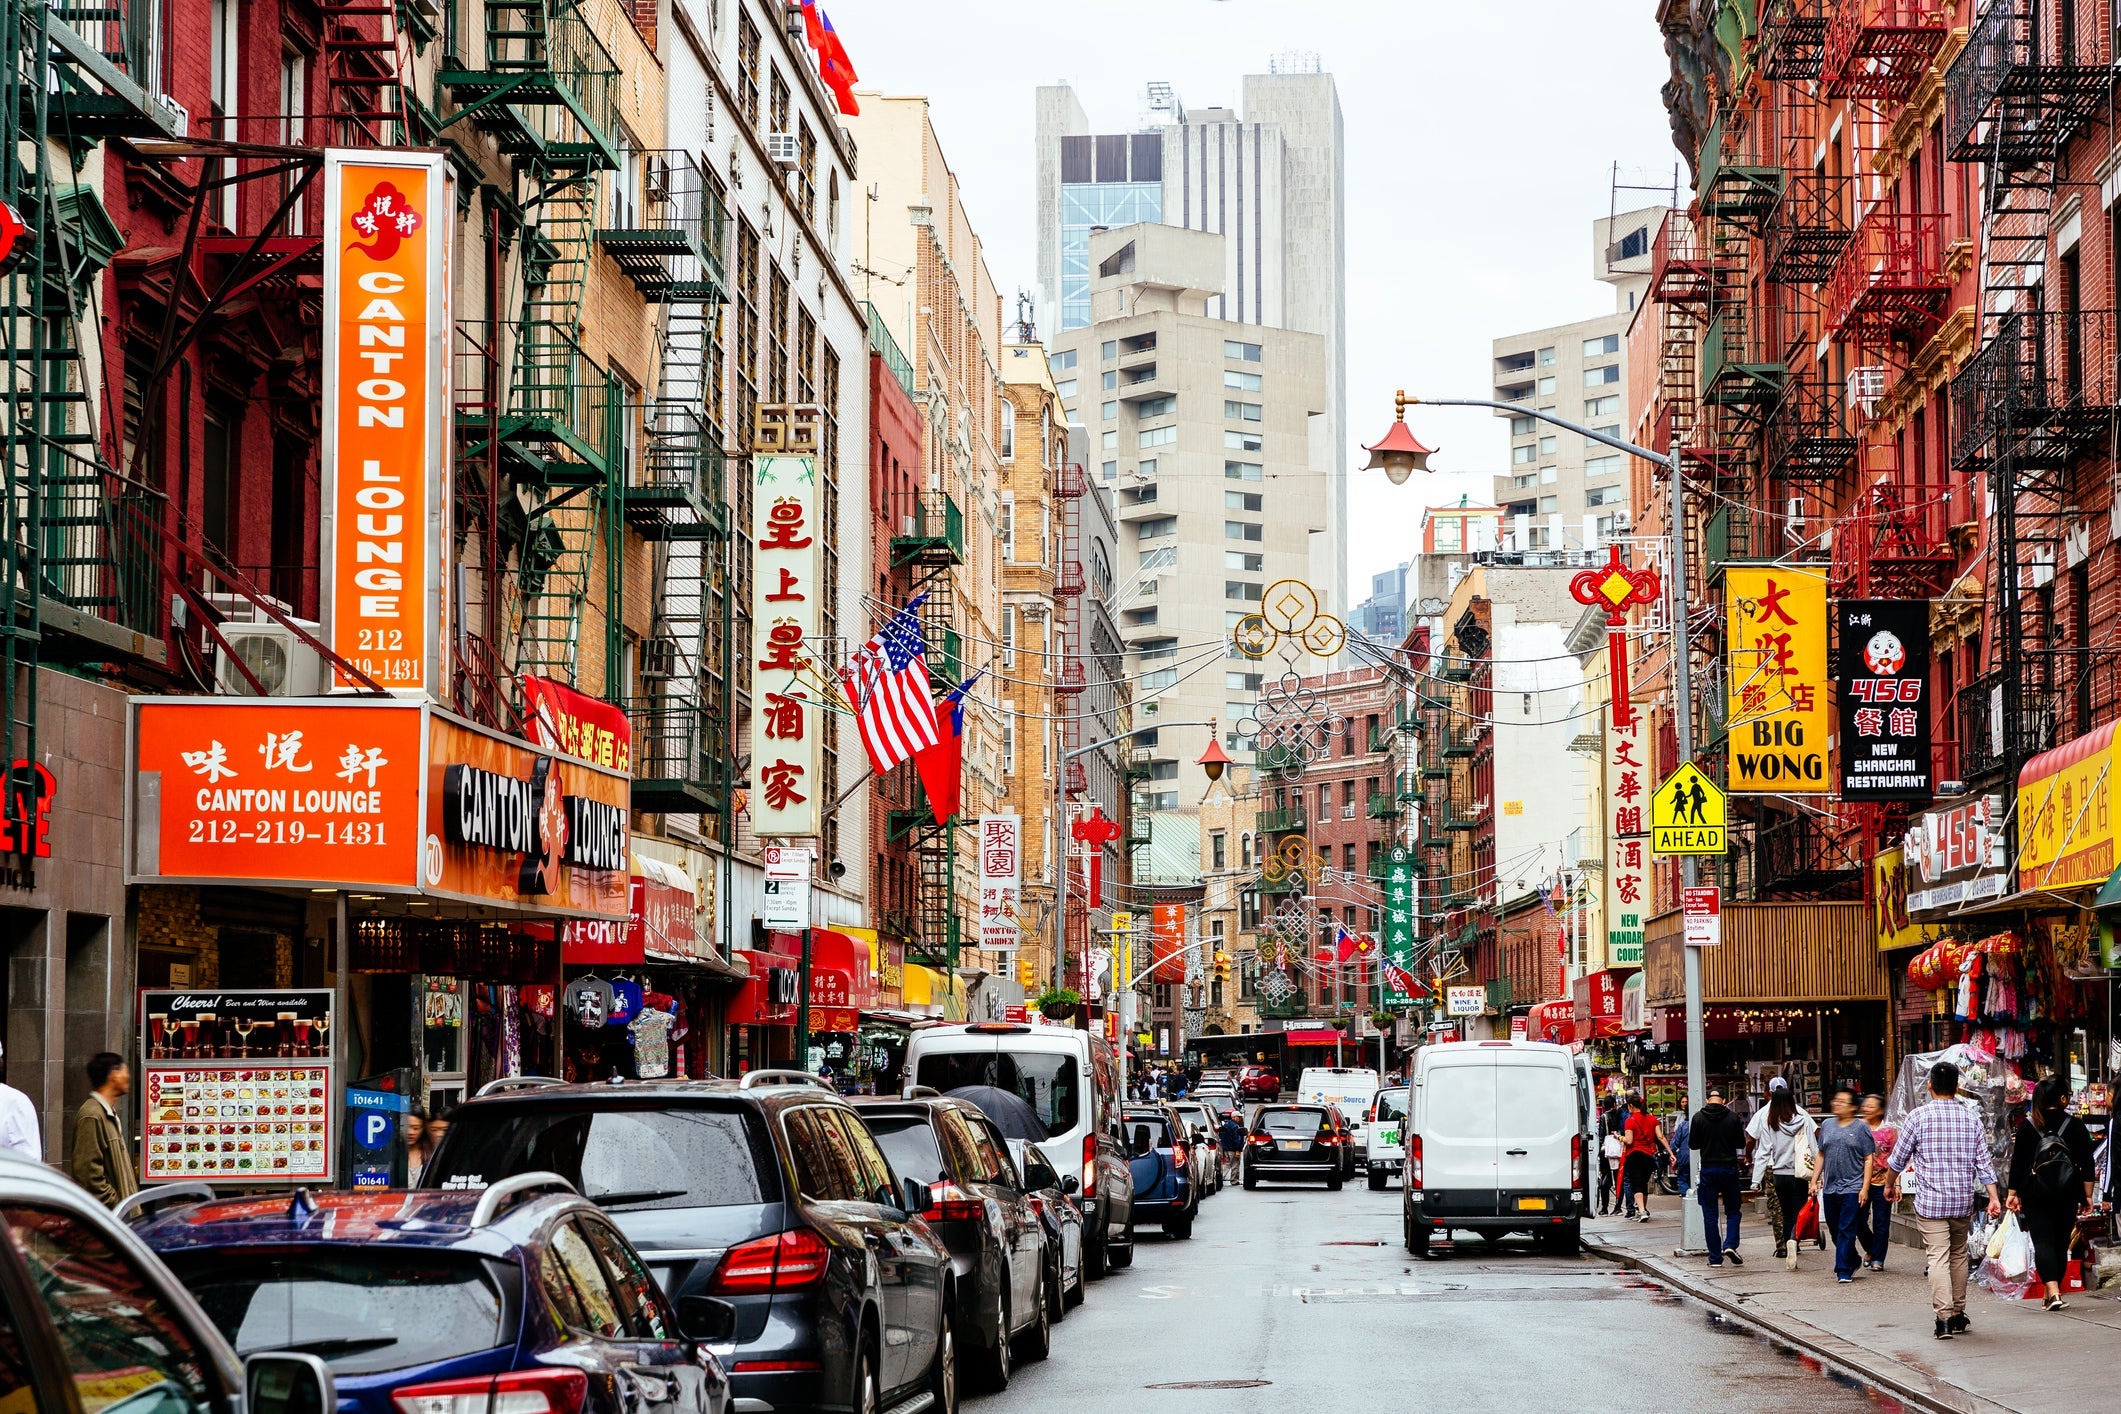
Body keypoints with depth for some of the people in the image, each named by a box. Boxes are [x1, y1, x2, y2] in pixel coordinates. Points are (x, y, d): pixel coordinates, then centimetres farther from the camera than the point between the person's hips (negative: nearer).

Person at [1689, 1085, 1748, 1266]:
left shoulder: (1698, 1118, -5)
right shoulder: (1733, 1118, -4)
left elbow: (1692, 1144, 1)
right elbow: (1741, 1143, 4)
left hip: (1708, 1169, 0)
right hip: (1729, 1168, 0)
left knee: (1710, 1215, 5)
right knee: (1732, 1211, 14)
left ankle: (1715, 1257, 4)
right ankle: (1730, 1244, -8)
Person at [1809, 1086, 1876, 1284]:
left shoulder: (1861, 1128, -1)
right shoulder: (1827, 1125, 13)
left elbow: (1868, 1160, -2)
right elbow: (1821, 1155, 19)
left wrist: (1864, 1188, -9)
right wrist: (1814, 1181, 11)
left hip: (1852, 1188, -5)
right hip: (1829, 1189, 5)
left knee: (1847, 1231, -8)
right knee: (1835, 1229, 10)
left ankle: (1844, 1270, -5)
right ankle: (1853, 1261, 28)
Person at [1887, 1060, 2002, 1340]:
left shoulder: (1919, 1116, -5)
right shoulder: (1971, 1119, 4)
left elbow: (1898, 1159, 2)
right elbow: (1983, 1162, 2)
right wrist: (1994, 1198, 5)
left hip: (1930, 1201, -4)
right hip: (1962, 1201, 4)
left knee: (1938, 1258, -6)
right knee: (1958, 1256, 16)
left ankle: (1944, 1318, -16)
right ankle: (1958, 1315, 21)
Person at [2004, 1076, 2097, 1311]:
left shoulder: (2027, 1126, -3)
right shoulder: (2076, 1126, -2)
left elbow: (2017, 1162, -2)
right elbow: (2087, 1164, 0)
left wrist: (2013, 1193, 5)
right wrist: (2087, 1195, 7)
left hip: (2035, 1194, -1)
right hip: (2067, 1194, 1)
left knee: (2043, 1242, -4)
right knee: (2061, 1242, 12)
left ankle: (2053, 1293, -21)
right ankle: (2053, 1294, 19)